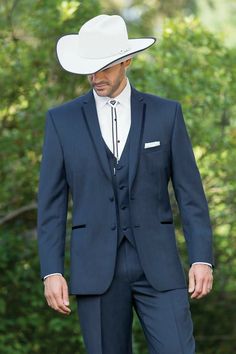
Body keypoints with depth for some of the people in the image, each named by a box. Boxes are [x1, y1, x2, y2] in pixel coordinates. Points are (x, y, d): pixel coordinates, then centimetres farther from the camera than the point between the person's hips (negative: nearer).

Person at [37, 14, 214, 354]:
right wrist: (51, 272, -4)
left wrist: (203, 259, -5)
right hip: (96, 268, 0)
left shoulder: (166, 113, 4)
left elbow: (190, 192, 3)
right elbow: (51, 202, 3)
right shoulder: (62, 119, 4)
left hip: (158, 266, 0)